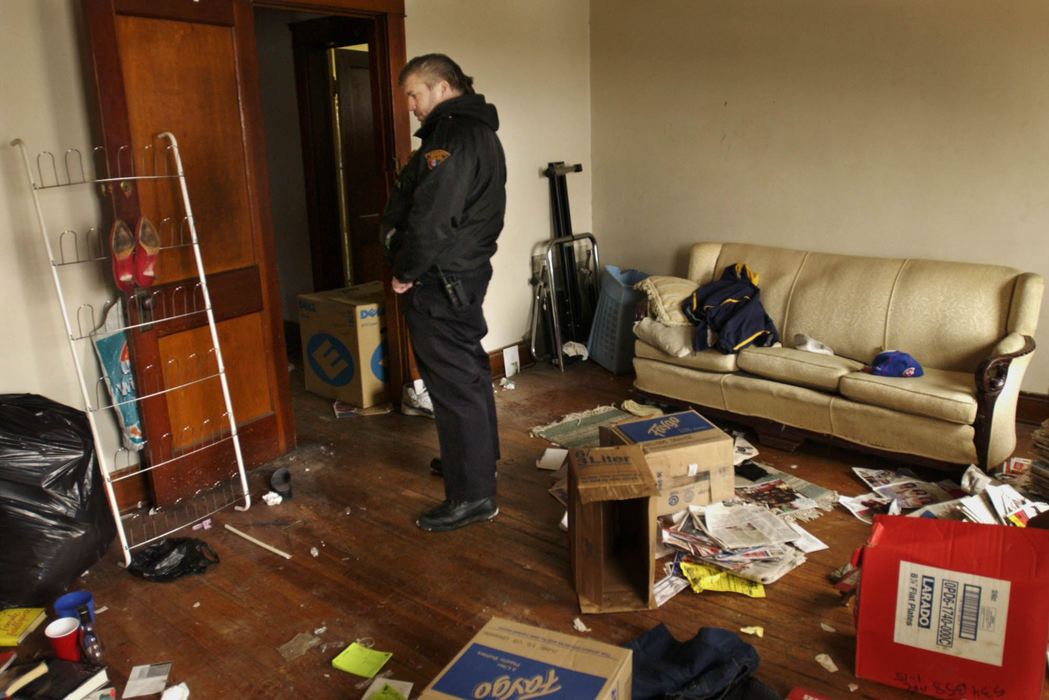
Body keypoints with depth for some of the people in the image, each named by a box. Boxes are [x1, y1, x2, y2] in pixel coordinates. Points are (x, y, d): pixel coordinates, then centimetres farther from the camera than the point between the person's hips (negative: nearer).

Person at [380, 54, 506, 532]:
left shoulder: (455, 137, -19)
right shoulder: (478, 131, 17)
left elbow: (433, 218, -25)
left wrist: (405, 271, -12)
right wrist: (398, 242, 5)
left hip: (440, 282, -11)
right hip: (466, 273, 11)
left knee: (454, 382, -6)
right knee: (468, 370, 21)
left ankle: (473, 495, 3)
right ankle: (478, 456, 39)